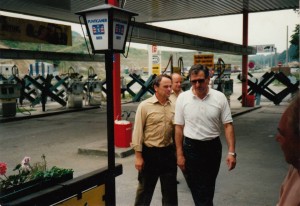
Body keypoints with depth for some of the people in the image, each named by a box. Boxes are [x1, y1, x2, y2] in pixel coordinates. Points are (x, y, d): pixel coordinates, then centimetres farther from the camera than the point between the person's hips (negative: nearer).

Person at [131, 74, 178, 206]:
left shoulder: (173, 106, 3)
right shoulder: (145, 106, -10)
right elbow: (138, 131, -9)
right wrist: (138, 156, -11)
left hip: (168, 152, 4)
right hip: (150, 152, -4)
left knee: (170, 189, 14)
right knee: (145, 188, 12)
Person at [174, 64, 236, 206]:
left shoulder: (220, 97, -6)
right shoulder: (182, 98, -6)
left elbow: (228, 125, -4)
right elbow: (179, 127, -2)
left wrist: (231, 152, -11)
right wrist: (179, 154, -3)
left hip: (213, 147, 1)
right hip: (190, 147, -1)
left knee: (208, 188, 16)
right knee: (196, 189, 7)